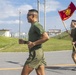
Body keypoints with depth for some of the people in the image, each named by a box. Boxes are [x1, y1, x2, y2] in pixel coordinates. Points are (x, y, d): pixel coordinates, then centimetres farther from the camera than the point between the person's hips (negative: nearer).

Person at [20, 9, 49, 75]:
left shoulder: (36, 25, -12)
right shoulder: (34, 26, 18)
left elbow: (46, 37, -24)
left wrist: (33, 43, -20)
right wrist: (24, 42, 14)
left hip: (35, 53, -10)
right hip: (38, 53, 10)